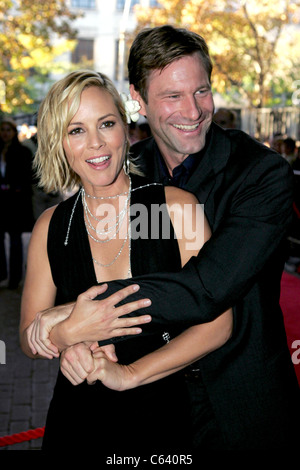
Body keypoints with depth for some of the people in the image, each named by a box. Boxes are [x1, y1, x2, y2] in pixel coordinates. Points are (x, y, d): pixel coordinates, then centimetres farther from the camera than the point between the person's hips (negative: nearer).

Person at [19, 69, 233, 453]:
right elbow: (29, 339, 0)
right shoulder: (50, 227, -3)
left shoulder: (178, 206, -12)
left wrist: (128, 374, -17)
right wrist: (68, 334, -22)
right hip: (76, 420, 2)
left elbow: (216, 324, -14)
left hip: (161, 418, -2)